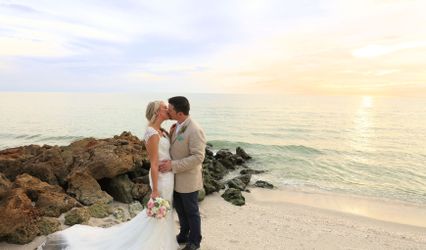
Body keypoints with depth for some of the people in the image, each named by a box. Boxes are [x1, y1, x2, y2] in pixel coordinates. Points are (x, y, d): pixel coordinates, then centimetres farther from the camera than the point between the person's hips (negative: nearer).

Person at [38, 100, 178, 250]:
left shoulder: (161, 131, 4)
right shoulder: (153, 134, -24)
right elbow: (154, 165, -23)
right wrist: (155, 190, -20)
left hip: (167, 175, 9)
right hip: (162, 177, -9)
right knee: (158, 214, 9)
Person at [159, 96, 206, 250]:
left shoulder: (195, 131, -25)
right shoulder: (176, 126, 1)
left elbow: (198, 157, -27)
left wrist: (172, 165, -28)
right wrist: (170, 135, -3)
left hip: (188, 179, -8)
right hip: (175, 177, 8)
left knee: (191, 212, 13)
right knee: (180, 209, 23)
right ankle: (183, 235, 46)